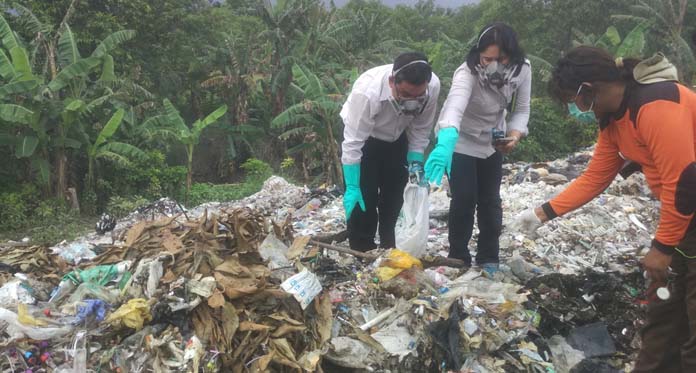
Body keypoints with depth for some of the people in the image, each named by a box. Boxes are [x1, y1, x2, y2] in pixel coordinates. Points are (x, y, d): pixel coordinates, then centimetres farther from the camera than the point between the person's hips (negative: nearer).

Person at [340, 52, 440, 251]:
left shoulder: (433, 86, -30)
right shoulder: (367, 92, -42)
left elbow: (421, 128, -13)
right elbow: (353, 142, -35)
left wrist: (416, 161, -19)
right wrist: (352, 187, -31)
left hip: (396, 137, 4)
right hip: (363, 137, -4)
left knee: (394, 195, 11)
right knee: (363, 197, -10)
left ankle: (388, 249, 29)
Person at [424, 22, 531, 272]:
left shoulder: (522, 69, -20)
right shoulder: (468, 73, -36)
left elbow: (521, 109, -8)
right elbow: (454, 107, -56)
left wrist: (515, 135, -28)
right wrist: (445, 143, -74)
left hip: (492, 141, 4)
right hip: (460, 140, -4)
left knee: (490, 200, 6)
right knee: (464, 199, -9)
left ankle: (488, 258, 22)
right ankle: (458, 258, 9)